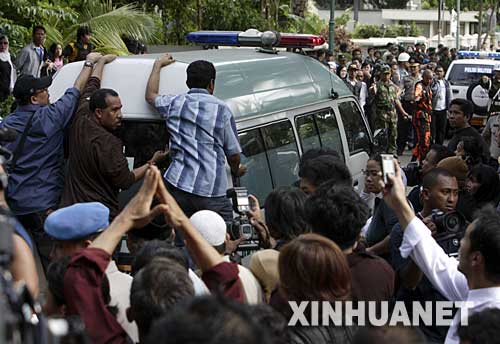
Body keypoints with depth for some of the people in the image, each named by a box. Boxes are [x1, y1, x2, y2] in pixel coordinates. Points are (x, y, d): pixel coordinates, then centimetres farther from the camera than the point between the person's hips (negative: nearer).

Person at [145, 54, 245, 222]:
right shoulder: (221, 109, 1)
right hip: (212, 191, -3)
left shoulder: (173, 103, 9)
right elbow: (233, 154, 6)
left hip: (178, 186, 3)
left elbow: (150, 95, 33)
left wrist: (158, 64, 45)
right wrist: (236, 170, 29)